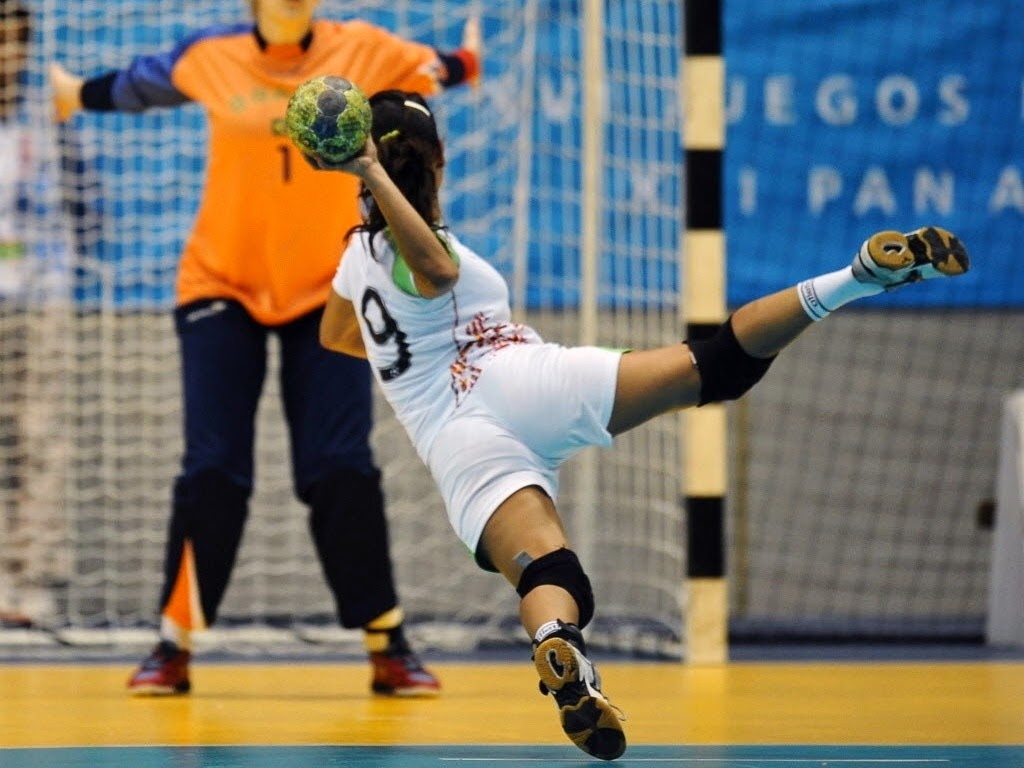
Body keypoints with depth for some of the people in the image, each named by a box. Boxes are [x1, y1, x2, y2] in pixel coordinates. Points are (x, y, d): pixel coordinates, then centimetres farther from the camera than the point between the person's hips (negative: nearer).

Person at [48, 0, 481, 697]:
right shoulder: (208, 57, -3)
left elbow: (433, 68, 17)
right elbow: (137, 83, 19)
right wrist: (79, 93, 31)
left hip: (326, 294, 0)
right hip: (222, 286, 0)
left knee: (343, 470, -6)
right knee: (213, 471, -6)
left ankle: (389, 648, 3)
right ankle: (175, 647, 4)